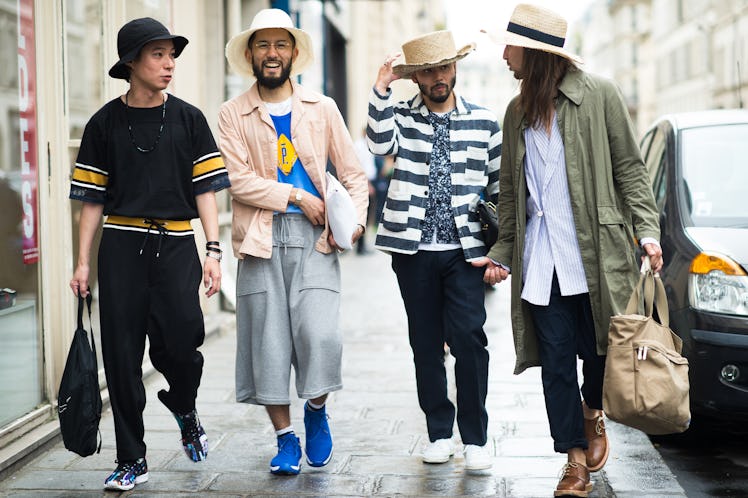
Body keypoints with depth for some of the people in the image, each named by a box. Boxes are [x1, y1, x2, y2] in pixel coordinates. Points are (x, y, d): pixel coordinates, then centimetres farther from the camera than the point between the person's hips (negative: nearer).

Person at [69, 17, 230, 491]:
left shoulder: (188, 119, 8)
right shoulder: (106, 123, 7)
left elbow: (205, 190, 5)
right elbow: (93, 199, 8)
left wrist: (214, 250, -4)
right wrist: (83, 262, 2)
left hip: (176, 245, 0)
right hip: (122, 247, 1)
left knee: (179, 343, -13)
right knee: (122, 354, 1)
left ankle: (185, 409, 21)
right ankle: (132, 460, 13)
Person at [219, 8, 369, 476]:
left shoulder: (322, 108, 11)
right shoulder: (234, 114, 7)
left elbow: (353, 173, 12)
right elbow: (239, 179, -4)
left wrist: (355, 219, -4)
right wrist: (297, 197, -10)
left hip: (314, 236, 0)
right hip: (261, 239, 0)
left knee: (319, 333, -13)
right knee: (268, 341, 0)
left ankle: (316, 411, 16)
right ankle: (286, 438, 14)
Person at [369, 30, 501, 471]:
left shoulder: (484, 121, 6)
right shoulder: (402, 116, 6)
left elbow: (500, 188, 10)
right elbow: (381, 144, -17)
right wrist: (382, 88, -22)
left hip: (465, 251, -1)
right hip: (414, 250, 1)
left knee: (469, 340, -7)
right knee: (426, 344, 7)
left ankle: (475, 438, 5)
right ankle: (439, 433, 20)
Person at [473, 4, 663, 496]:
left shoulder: (599, 95, -1)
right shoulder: (517, 111, 14)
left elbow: (630, 167, -1)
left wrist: (647, 229, -11)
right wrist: (502, 251, 11)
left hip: (594, 252, -4)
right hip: (540, 258, 4)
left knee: (598, 347, 4)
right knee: (555, 360, 1)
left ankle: (593, 415, 36)